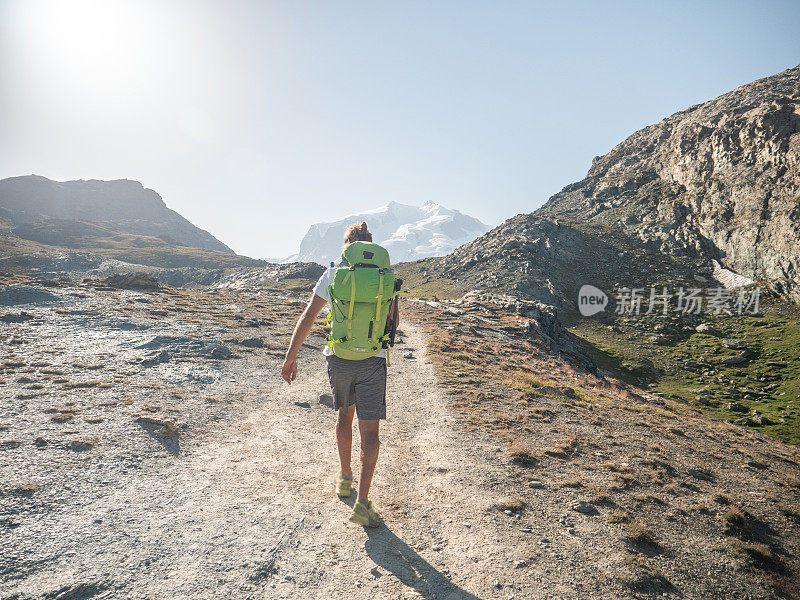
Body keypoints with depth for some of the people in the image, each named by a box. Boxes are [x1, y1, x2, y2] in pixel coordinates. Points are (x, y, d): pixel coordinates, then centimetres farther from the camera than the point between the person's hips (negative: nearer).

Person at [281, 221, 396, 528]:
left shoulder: (333, 273, 1)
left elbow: (308, 317, -2)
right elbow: (394, 322, 8)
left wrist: (291, 357, 2)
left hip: (338, 358, 2)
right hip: (373, 361, -1)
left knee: (344, 413, 25)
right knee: (369, 429, 3)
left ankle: (345, 479, 37)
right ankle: (362, 503, -1)